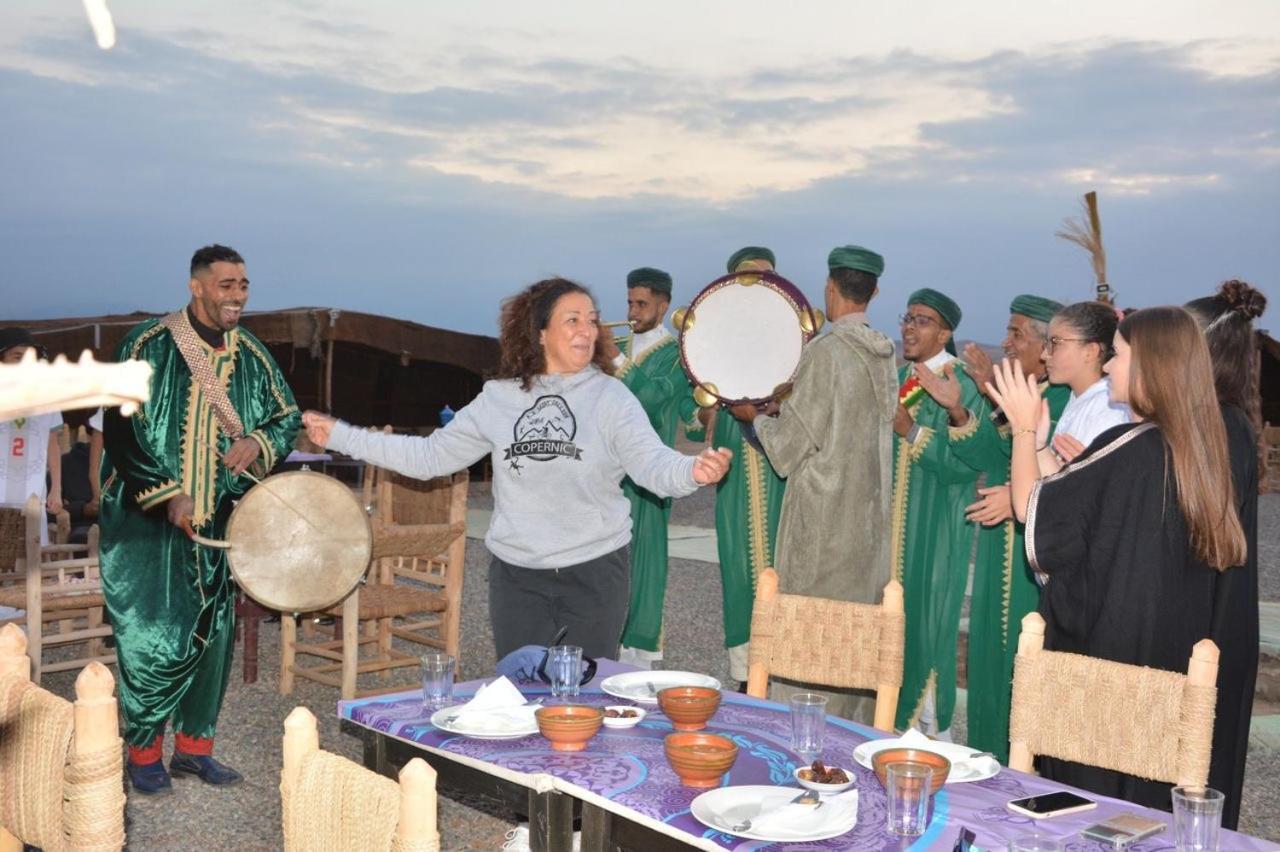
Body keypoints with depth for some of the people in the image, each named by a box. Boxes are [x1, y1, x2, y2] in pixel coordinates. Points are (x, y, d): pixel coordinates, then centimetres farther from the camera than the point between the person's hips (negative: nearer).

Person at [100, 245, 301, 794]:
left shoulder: (251, 354, 5)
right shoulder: (149, 345, -9)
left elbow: (287, 416, 13)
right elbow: (120, 428, -11)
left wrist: (258, 442, -9)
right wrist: (168, 495, -19)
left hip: (221, 521, 5)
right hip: (150, 519, -5)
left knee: (213, 634, 9)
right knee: (153, 635, -3)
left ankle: (194, 745, 24)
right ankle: (144, 752, 15)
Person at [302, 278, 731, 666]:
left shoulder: (611, 397, -5)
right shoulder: (498, 398, 2)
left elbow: (652, 462, -18)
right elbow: (429, 455, 7)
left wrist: (694, 470, -42)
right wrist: (340, 436, 5)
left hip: (595, 571, -2)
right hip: (516, 575, 2)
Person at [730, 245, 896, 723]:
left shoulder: (824, 353, -16)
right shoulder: (884, 356, 7)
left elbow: (791, 445, -13)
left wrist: (756, 417, 5)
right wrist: (781, 408, 19)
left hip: (823, 517, -7)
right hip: (870, 517, 7)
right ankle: (857, 729, 24)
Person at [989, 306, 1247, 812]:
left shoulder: (1130, 448, -20)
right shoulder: (1198, 448, 5)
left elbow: (1031, 506, -11)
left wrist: (1025, 428, 0)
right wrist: (1083, 466, 14)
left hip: (1103, 646, -8)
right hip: (1168, 656, 8)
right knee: (1143, 788, 16)